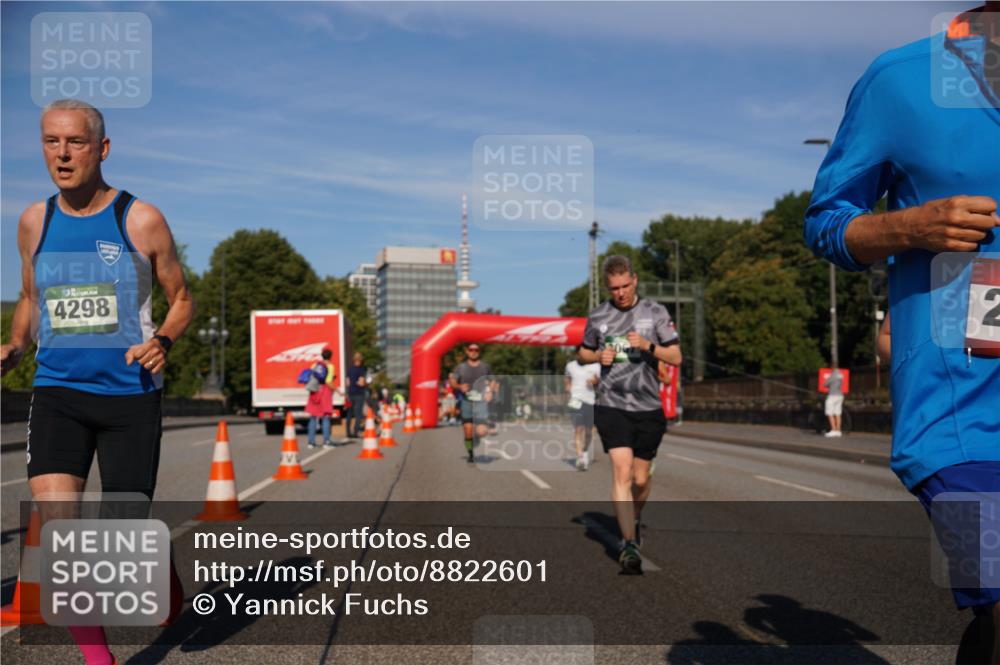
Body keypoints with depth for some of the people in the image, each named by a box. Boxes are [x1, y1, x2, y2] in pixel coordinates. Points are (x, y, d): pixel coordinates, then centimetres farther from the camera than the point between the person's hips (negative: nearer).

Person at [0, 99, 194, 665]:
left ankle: (169, 581, 39)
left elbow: (183, 300, 5)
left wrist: (163, 340, -16)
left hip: (130, 393, -2)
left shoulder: (141, 220, -4)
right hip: (57, 391, 3)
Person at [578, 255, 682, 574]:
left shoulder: (656, 312, 1)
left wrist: (648, 346, -18)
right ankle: (630, 546, -14)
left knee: (641, 478, 10)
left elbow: (676, 357, 0)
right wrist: (599, 356, -3)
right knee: (622, 472, -15)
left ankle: (633, 522, 40)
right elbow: (583, 354, 19)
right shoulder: (597, 317, 5)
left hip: (648, 407, 1)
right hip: (611, 405, -1)